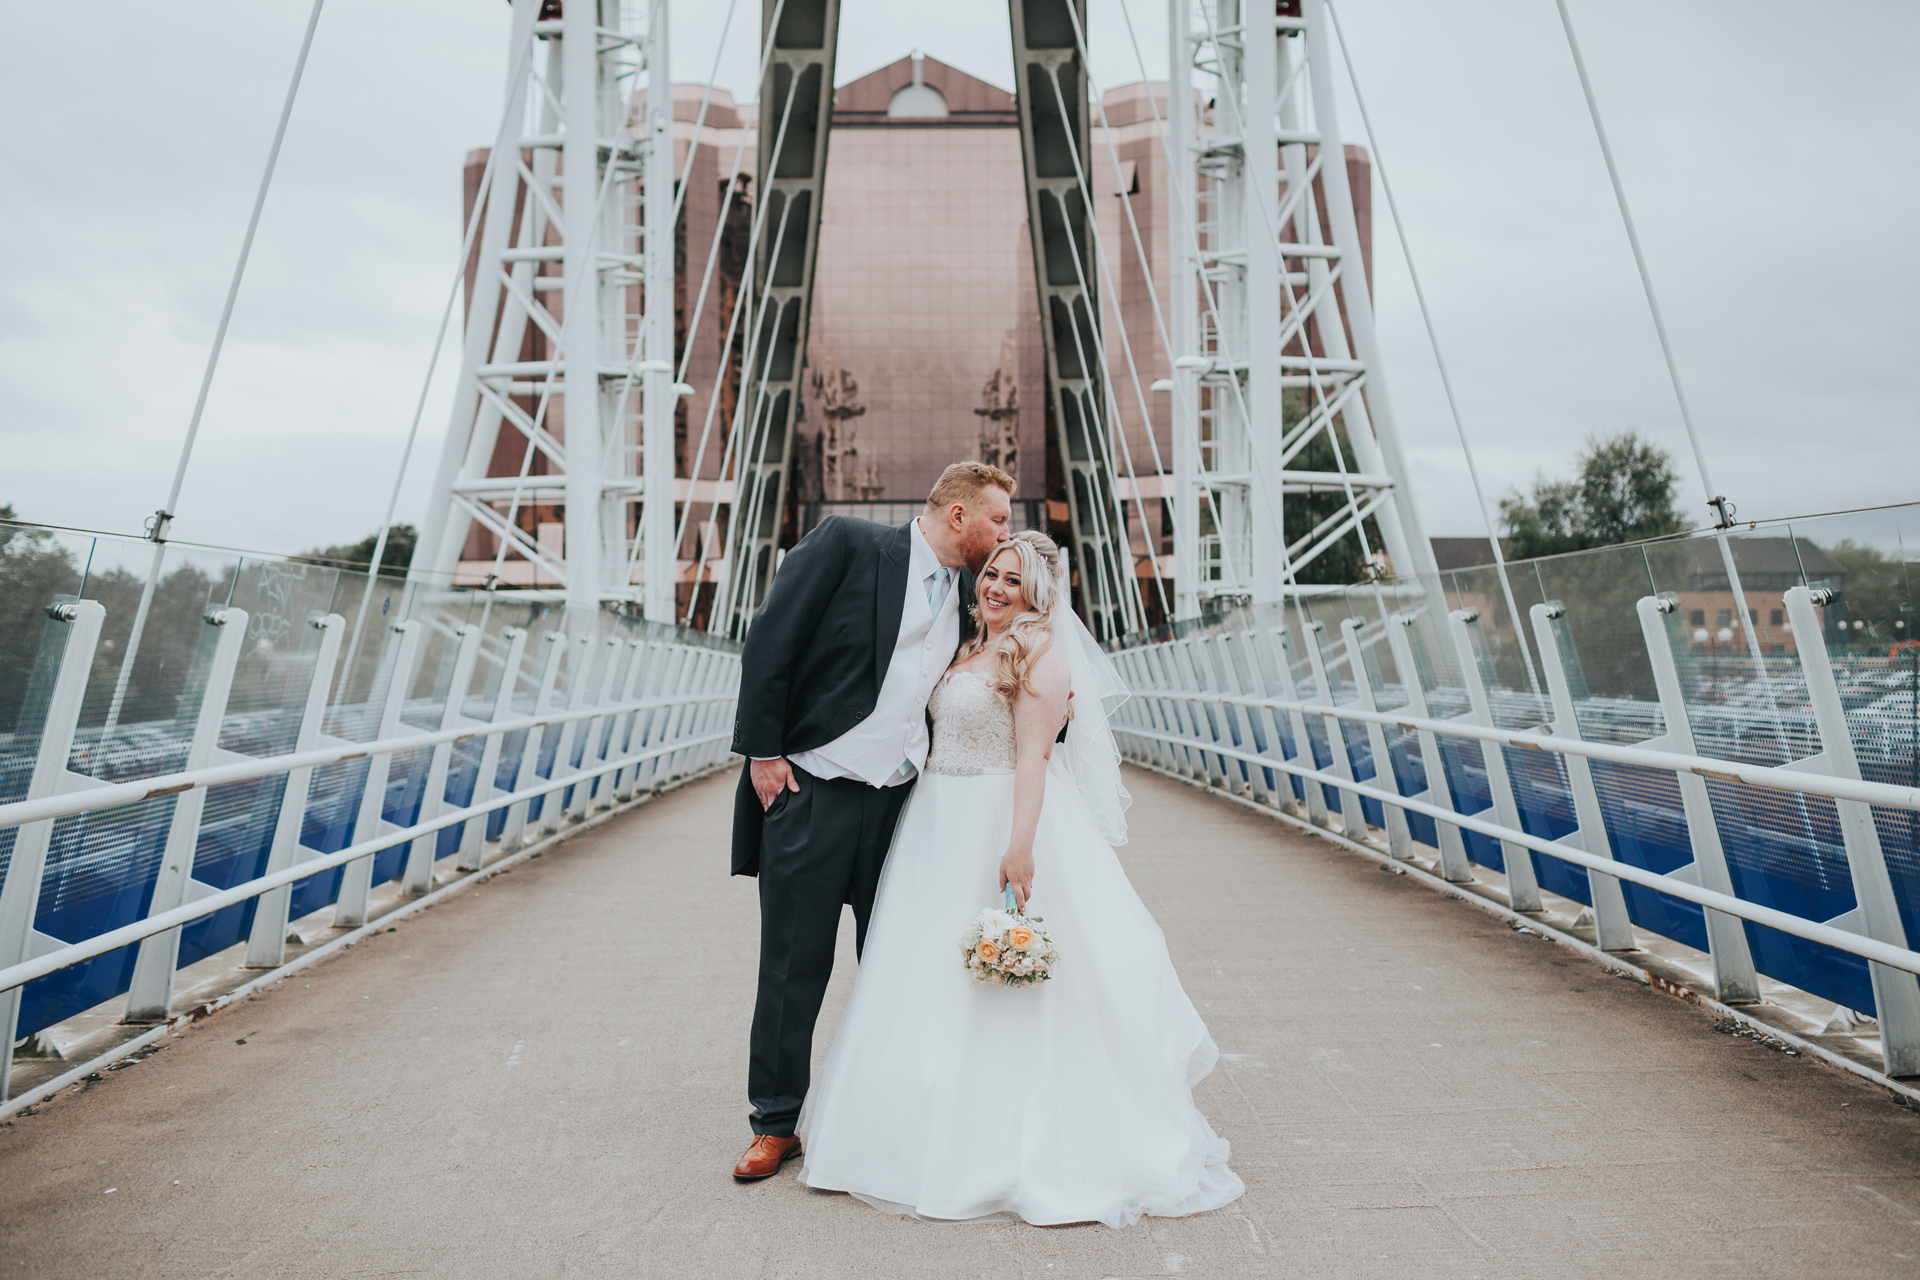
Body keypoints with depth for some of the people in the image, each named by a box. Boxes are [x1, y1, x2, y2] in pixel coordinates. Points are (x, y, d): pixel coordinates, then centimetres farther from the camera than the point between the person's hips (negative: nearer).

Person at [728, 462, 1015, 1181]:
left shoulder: (969, 596, 11)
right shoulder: (846, 543, -5)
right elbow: (770, 642, -8)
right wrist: (764, 752, -10)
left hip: (902, 805, 5)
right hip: (811, 793, -5)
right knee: (793, 967, 5)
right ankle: (776, 1125, 21)